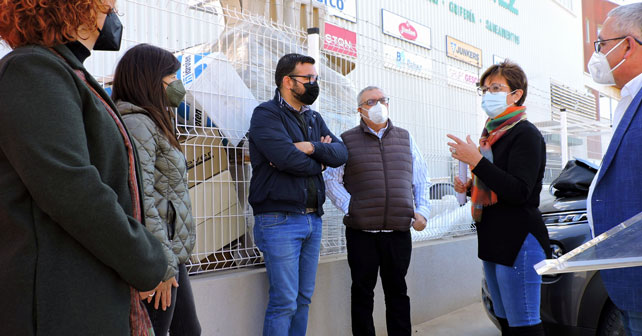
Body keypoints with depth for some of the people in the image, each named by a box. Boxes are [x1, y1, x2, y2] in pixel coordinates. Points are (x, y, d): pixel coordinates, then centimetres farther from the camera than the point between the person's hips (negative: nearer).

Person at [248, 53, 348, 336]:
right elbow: (288, 158, -21)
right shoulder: (266, 114, -7)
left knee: (304, 299, 13)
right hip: (279, 220, -7)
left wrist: (313, 148, -14)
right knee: (284, 302, -4)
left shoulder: (313, 118, 17)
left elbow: (341, 153, 5)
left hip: (313, 218, 7)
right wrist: (319, 162, -2)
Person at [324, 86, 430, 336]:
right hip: (361, 231, -2)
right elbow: (331, 179, 2)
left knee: (397, 292, 11)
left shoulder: (405, 138, 13)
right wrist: (349, 207, -10)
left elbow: (421, 180, 15)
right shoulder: (348, 140, 4)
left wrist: (422, 210, 2)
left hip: (399, 231, 2)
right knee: (362, 292, 7)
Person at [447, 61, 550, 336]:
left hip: (519, 240, -9)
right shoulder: (491, 134, 17)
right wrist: (468, 187, 8)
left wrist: (476, 160, -23)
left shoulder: (525, 134, -10)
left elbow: (519, 192, -21)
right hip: (492, 240, 9)